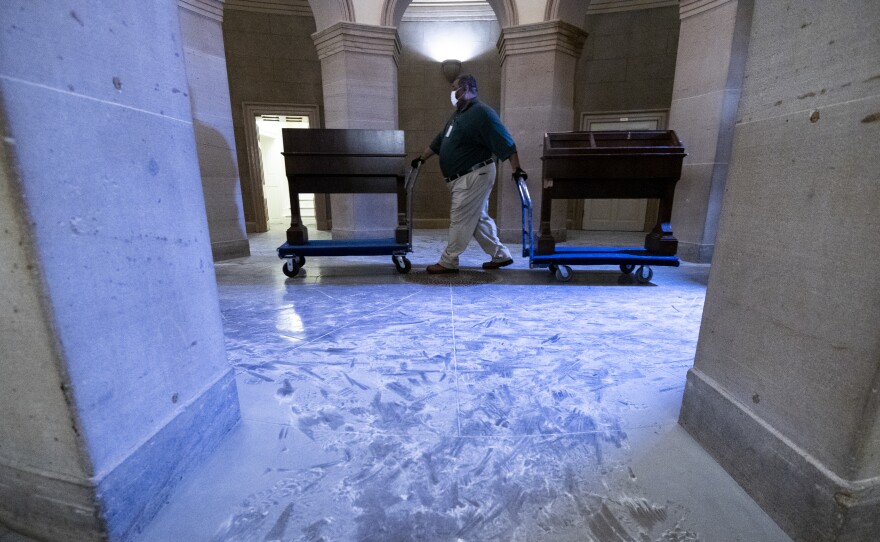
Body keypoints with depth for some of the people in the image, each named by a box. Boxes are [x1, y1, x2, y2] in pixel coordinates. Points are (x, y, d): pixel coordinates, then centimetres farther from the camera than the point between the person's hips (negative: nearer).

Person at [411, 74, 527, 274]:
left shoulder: (482, 113, -11)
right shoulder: (458, 114, 17)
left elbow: (505, 142, -18)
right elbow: (439, 140, 25)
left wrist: (516, 169, -24)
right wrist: (421, 158, 27)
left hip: (475, 176, -9)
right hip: (465, 177, 9)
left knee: (460, 219, -6)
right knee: (479, 218, 11)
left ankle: (448, 262, 3)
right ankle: (500, 255, 20)